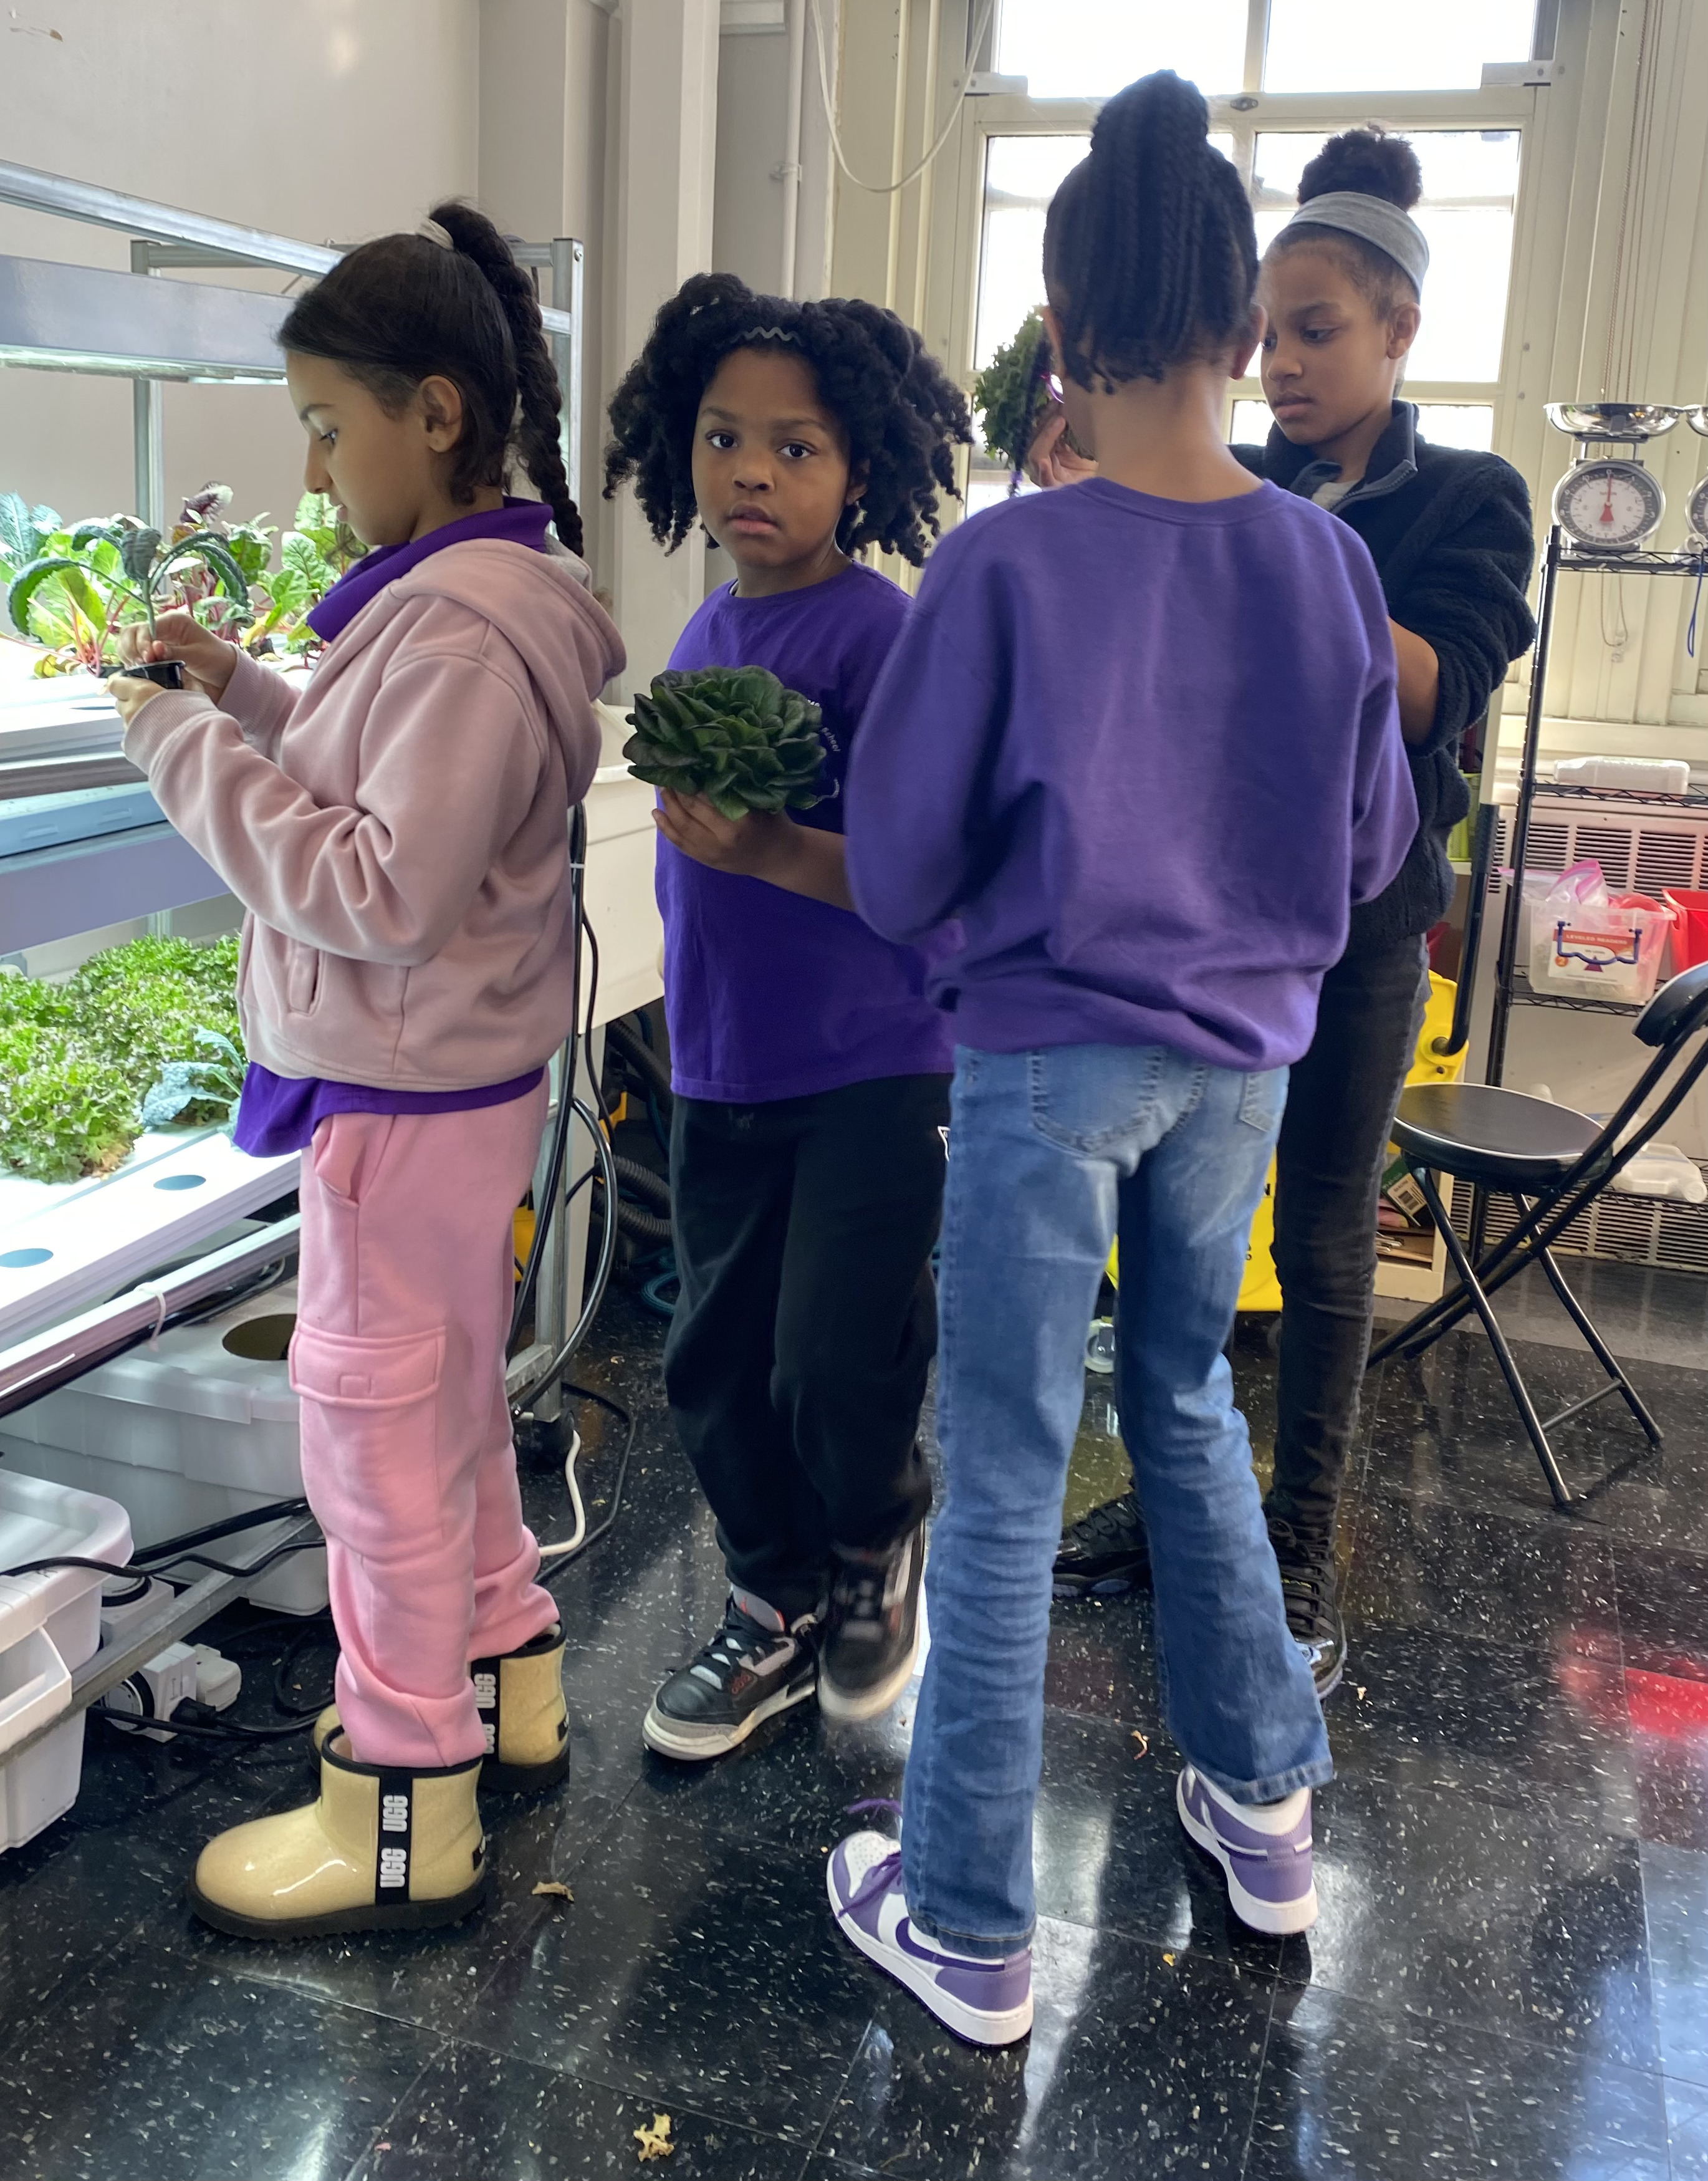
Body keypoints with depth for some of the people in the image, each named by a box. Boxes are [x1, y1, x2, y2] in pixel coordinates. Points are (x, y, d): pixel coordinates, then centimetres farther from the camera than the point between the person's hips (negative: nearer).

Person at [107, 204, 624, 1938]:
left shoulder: (461, 628, -23)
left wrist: (192, 755, -19)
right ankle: (501, 1677, 39)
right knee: (445, 1391, 21)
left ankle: (403, 1812, 16)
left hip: (406, 1094, -10)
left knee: (375, 1419, 1)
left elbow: (385, 890, -26)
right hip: (445, 1077, 10)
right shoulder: (476, 588, 10)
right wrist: (239, 690, 4)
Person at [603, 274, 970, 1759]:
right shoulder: (704, 637, 8)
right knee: (716, 1366, 12)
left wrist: (764, 850, -31)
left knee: (837, 1372, -2)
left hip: (873, 1071, -7)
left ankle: (879, 1544, 31)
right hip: (723, 1071, 7)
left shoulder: (879, 632, -14)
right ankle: (780, 1610, 33)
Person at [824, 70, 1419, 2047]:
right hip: (1241, 1059, 5)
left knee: (1004, 1479, 6)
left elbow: (896, 876, -9)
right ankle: (1262, 1803, 38)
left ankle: (969, 1927, 20)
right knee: (1189, 1403, 24)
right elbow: (1371, 848, 6)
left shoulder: (1005, 567, -16)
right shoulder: (1326, 560, -4)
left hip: (1050, 1058, -4)